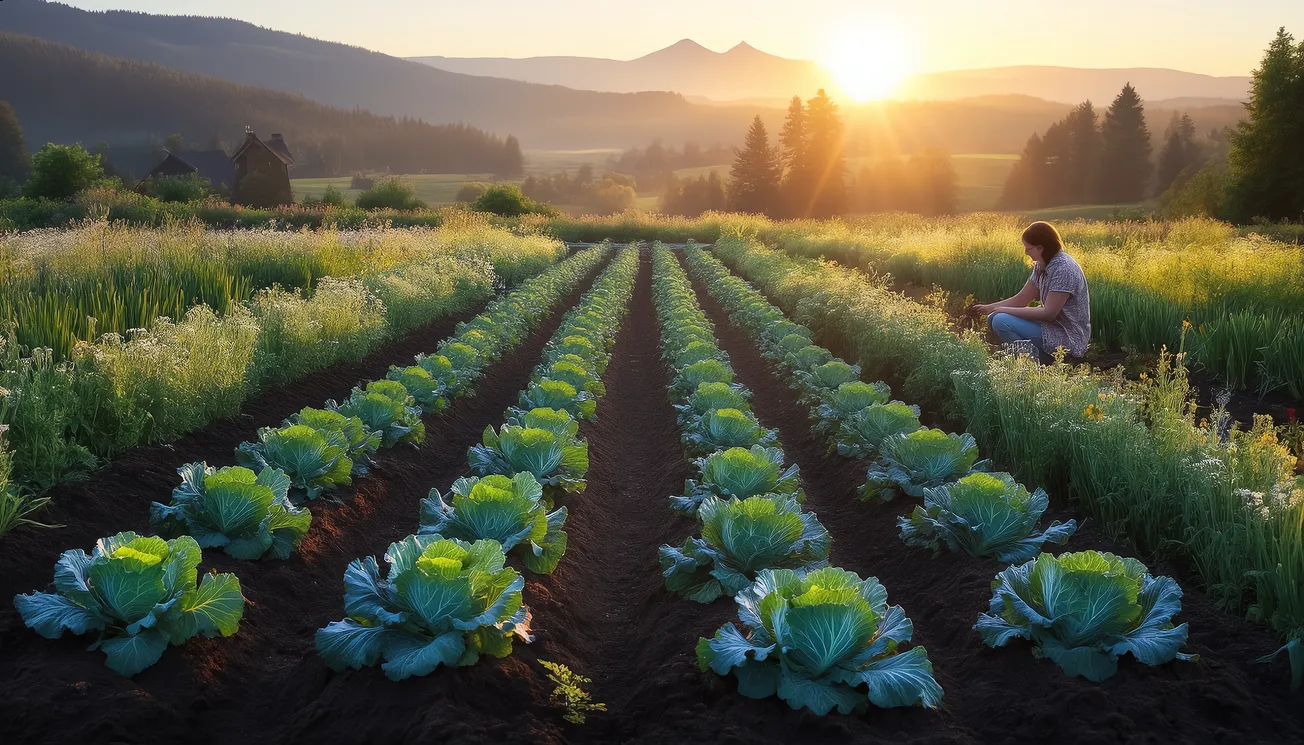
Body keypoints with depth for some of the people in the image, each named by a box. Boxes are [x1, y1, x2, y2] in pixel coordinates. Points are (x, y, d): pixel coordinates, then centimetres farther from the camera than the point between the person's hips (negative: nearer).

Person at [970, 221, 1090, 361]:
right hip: (1054, 325, 10)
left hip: (1067, 337, -10)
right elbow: (1021, 299, 9)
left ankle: (1041, 359, -5)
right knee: (995, 317, 9)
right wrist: (989, 308, -2)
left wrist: (1006, 310, -19)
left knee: (1001, 321, -20)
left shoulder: (1063, 269, -22)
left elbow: (1049, 313, -24)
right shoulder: (1042, 266, 6)